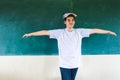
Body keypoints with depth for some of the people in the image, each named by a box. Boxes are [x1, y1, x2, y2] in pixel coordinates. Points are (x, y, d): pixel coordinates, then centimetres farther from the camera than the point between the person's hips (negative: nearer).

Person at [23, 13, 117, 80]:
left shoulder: (80, 32, -1)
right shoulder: (59, 32, -6)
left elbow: (94, 30, 3)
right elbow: (45, 32, -5)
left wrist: (108, 31, 9)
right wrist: (30, 34, -5)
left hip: (75, 64, 3)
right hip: (64, 64, -3)